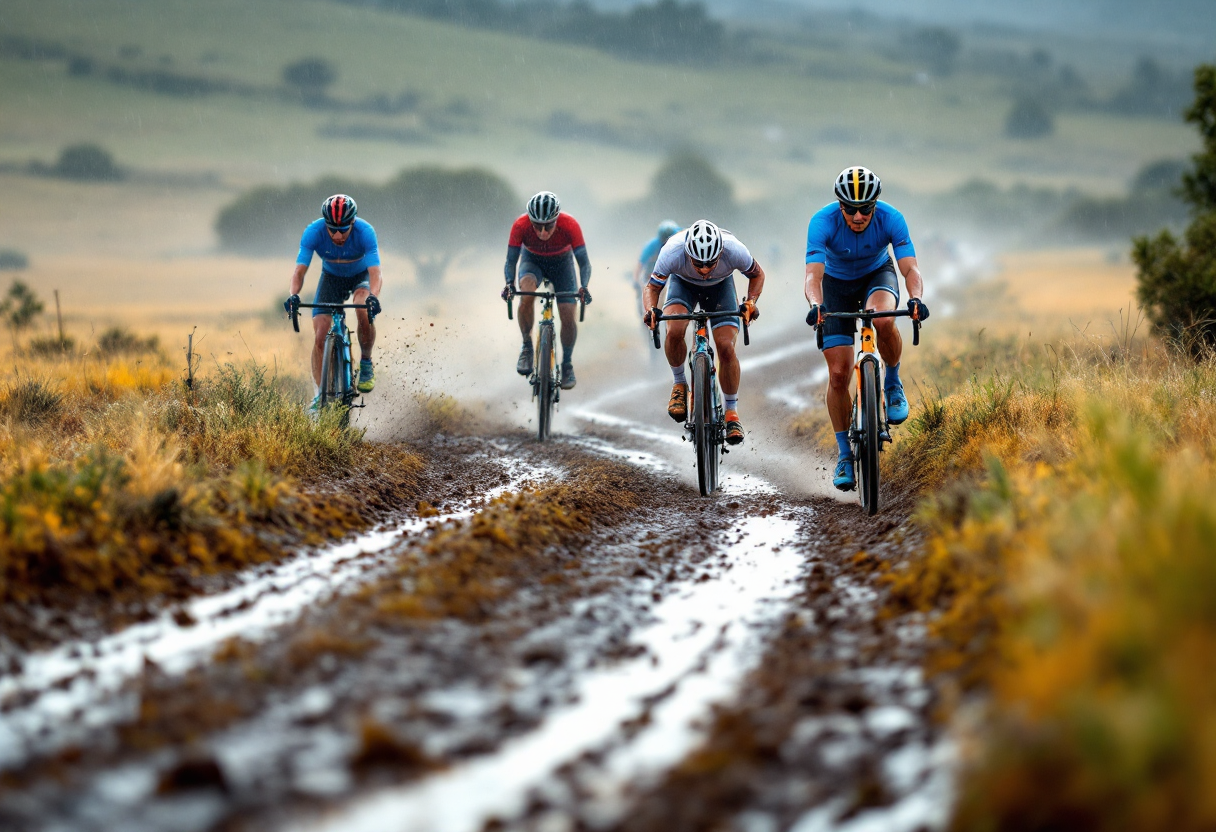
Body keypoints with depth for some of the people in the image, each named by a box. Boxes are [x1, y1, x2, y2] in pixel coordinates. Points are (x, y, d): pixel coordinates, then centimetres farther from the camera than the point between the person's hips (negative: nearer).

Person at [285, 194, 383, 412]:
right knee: (319, 338, -13)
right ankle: (320, 395, -1)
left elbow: (375, 272, -39)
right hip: (331, 278, 2)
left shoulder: (365, 232, -34)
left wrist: (373, 297, -59)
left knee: (364, 310, -34)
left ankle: (366, 363, -9)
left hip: (361, 276, -2)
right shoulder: (314, 232, -29)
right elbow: (299, 270, -31)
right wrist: (293, 295, -51)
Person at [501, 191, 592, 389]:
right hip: (532, 260, 0)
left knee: (568, 316, -11)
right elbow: (511, 261, -27)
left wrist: (583, 287, -47)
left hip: (561, 263, 0)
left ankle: (567, 364, 14)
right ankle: (527, 347, -15)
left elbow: (584, 262, -29)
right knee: (526, 292, -33)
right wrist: (509, 284, -46)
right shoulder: (521, 225, -33)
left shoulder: (570, 225, -34)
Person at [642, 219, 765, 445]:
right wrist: (651, 310, -41)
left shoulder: (734, 251, -37)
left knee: (726, 347, -14)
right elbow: (652, 287, -21)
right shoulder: (672, 252, -38)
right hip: (683, 283, 0)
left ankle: (732, 412, 5)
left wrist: (750, 303, -31)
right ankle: (680, 384, -2)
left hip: (720, 285, 0)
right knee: (674, 331, -29)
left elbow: (757, 275, -14)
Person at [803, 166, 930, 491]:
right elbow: (813, 275, -40)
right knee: (839, 375, -8)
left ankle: (892, 384, -9)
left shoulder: (890, 219, -29)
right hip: (837, 284, 0)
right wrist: (816, 305, -61)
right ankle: (844, 455, 8)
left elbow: (911, 269, -34)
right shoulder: (823, 222, -31)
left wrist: (915, 299, -55)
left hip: (878, 275, 0)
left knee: (882, 320, -38)